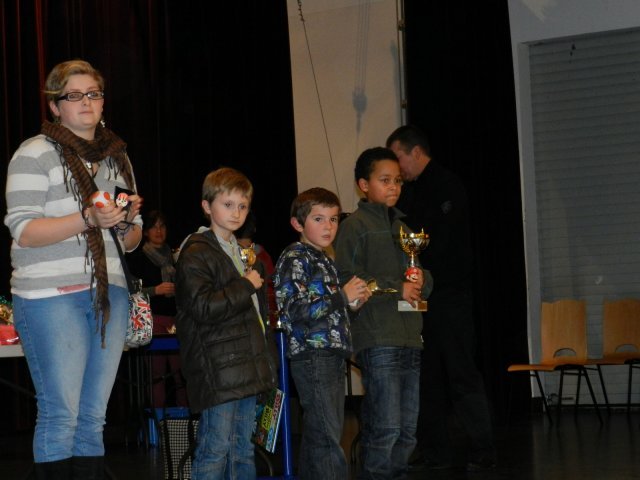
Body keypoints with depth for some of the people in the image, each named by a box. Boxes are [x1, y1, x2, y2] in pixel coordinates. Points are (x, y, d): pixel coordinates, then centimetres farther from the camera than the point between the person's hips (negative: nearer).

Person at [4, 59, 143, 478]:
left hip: (110, 294, 6)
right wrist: (88, 219, -21)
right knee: (61, 414, -9)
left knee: (94, 416, 6)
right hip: (52, 297, -6)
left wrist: (129, 222, -2)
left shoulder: (117, 157, 17)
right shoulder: (36, 153, -1)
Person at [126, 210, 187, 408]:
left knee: (181, 370, -6)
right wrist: (156, 290, -12)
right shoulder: (137, 257, 4)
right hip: (154, 318, -4)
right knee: (158, 371, -9)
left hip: (176, 317, 4)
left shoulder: (174, 256, 20)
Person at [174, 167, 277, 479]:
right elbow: (203, 307, -23)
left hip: (246, 367, 9)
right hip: (218, 372, -9)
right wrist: (245, 286, -15)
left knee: (243, 450, 13)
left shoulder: (240, 252, 20)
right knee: (216, 449, -8)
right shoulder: (196, 254, -10)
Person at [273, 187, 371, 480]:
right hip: (312, 355, -9)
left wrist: (353, 302, 11)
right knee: (327, 437, -12)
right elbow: (296, 311, -20)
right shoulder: (294, 259, -8)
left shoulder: (323, 260, 20)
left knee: (316, 436, 12)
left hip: (333, 357, 9)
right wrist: (343, 296, -14)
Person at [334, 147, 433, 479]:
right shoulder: (354, 226, -1)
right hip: (378, 339, -7)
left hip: (410, 338, 7)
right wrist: (396, 289, -11)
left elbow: (424, 285, 23)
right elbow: (346, 278, -12)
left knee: (407, 431, 9)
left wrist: (421, 281, -1)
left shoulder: (402, 228, 21)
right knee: (386, 427, -12)